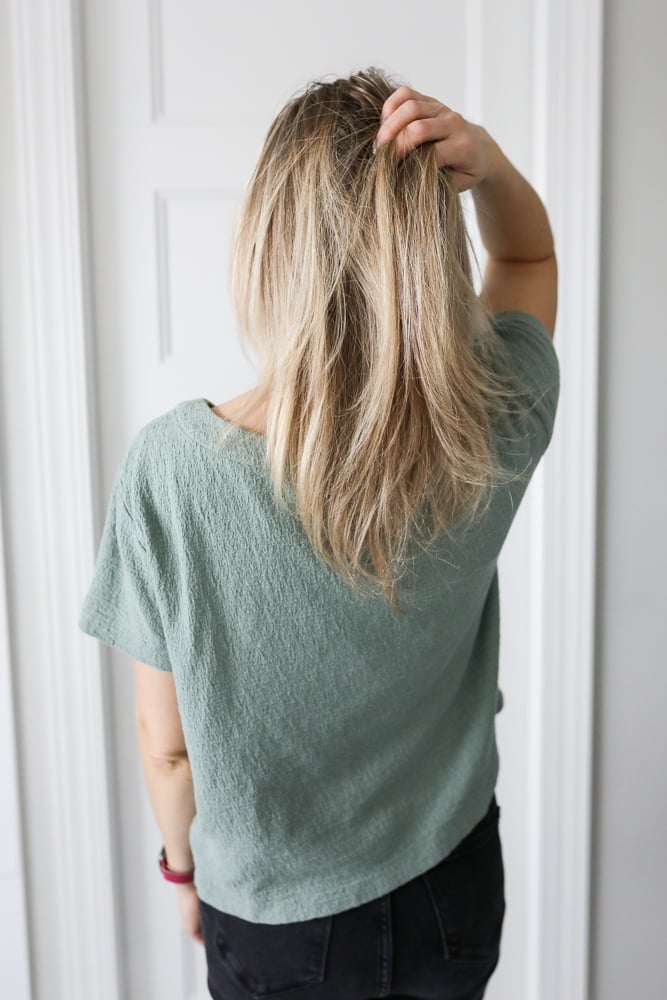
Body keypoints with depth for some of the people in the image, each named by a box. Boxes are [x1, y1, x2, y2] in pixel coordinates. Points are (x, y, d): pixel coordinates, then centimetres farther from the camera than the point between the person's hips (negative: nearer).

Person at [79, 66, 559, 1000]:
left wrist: (184, 866, 4)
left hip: (274, 922, -2)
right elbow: (532, 255, 0)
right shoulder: (492, 436, -22)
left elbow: (166, 744, -15)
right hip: (453, 893, 2)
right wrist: (489, 167, -20)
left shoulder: (172, 463, -28)